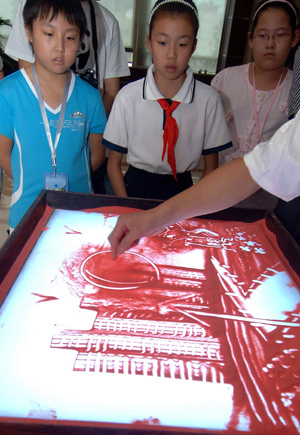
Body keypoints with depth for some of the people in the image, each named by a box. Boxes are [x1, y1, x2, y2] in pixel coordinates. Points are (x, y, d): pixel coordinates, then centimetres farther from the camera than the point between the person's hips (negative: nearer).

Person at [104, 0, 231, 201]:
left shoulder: (208, 100, -4)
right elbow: (114, 164, 2)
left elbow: (211, 167, 4)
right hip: (136, 187, 0)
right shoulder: (128, 96, -4)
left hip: (183, 189, 1)